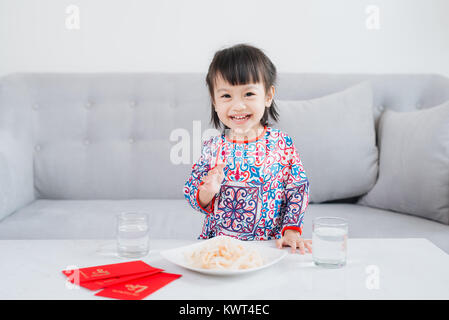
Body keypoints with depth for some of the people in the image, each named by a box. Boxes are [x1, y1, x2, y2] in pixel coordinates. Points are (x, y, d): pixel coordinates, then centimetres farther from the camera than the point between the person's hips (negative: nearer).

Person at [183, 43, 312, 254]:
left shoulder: (282, 143, -2)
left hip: (271, 244, 0)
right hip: (217, 243, 1)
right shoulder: (211, 148, 2)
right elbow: (191, 195, 7)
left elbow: (299, 189, 3)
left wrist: (291, 230, -7)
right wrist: (206, 192, -14)